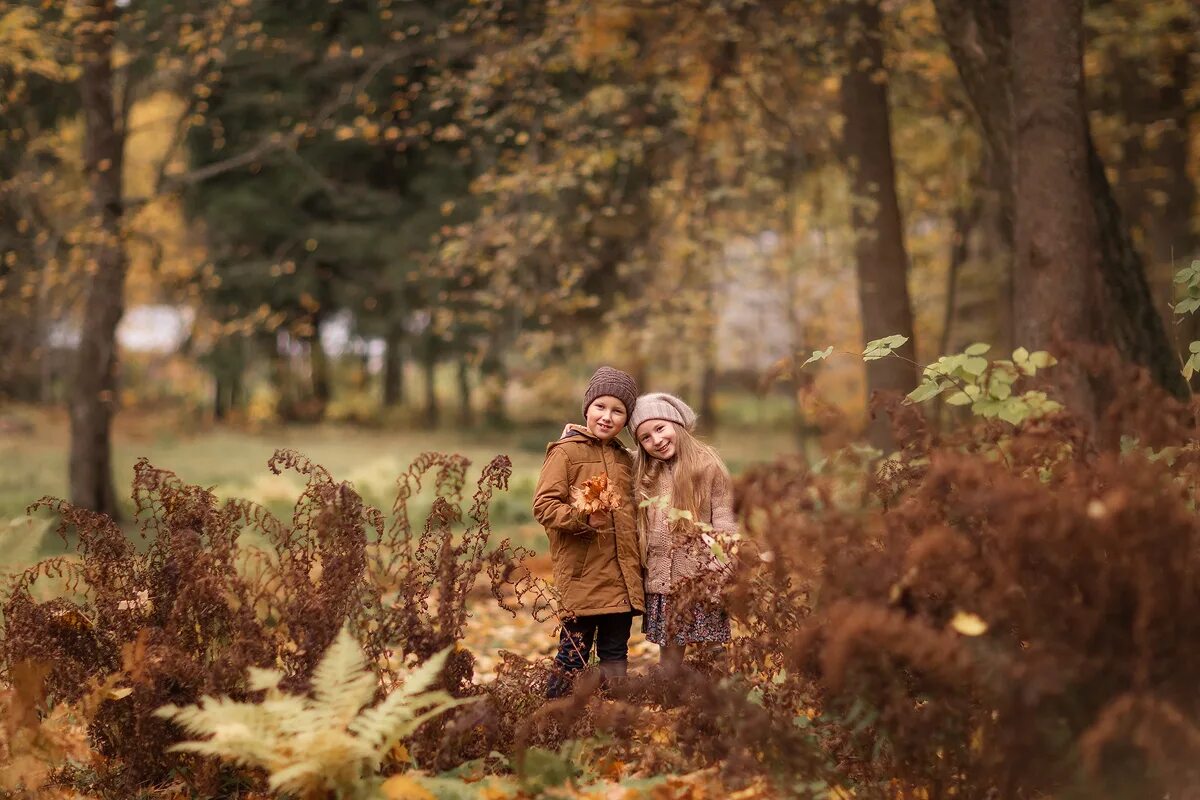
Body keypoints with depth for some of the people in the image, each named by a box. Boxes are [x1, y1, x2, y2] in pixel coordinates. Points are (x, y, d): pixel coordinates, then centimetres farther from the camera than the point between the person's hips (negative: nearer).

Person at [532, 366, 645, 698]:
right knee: (574, 655, -5)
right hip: (582, 577, -6)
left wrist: (637, 568, 18)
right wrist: (582, 518, -24)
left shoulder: (625, 460, 18)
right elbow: (544, 505, -10)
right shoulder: (565, 452, -3)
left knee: (616, 654, 10)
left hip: (622, 581, 6)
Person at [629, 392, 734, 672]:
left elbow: (723, 515, -5)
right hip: (662, 579, 5)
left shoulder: (707, 464, -4)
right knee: (669, 653, 8)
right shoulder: (643, 473, 11)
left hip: (702, 576, -4)